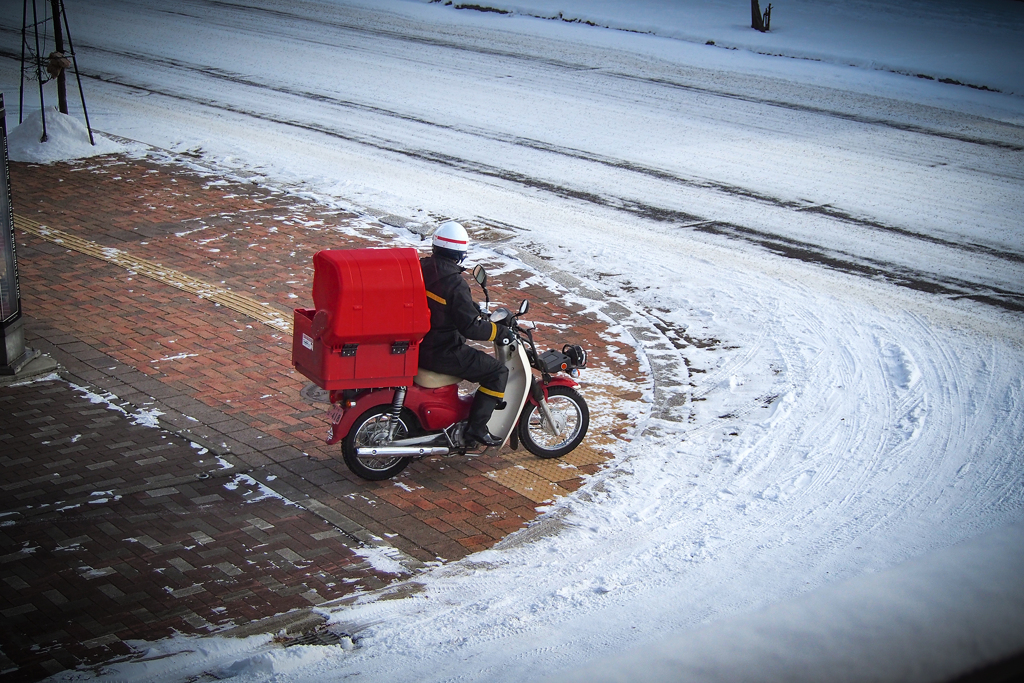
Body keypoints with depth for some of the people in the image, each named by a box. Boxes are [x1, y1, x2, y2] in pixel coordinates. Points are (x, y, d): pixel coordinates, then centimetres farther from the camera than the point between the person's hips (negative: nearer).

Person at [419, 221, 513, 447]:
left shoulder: (420, 268, 2)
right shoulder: (454, 283, -23)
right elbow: (470, 326, -24)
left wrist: (471, 308, 26)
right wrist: (499, 332, -9)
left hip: (415, 346, 9)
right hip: (441, 351, -9)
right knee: (497, 372, 0)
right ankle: (476, 427, -2)